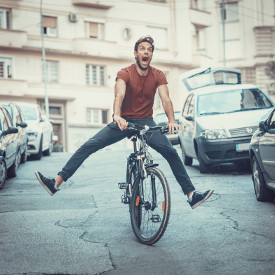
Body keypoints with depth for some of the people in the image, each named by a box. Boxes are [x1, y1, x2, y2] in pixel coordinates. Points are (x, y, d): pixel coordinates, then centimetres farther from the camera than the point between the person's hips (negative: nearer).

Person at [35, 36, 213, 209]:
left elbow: (166, 99, -17)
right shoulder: (125, 74, -10)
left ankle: (191, 195, -13)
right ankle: (56, 183, -13)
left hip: (146, 122, 1)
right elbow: (119, 95, -27)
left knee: (171, 152, -17)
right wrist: (117, 116, -48)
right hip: (124, 121, -1)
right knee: (88, 147, -12)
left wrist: (172, 121, -36)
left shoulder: (158, 76, -4)